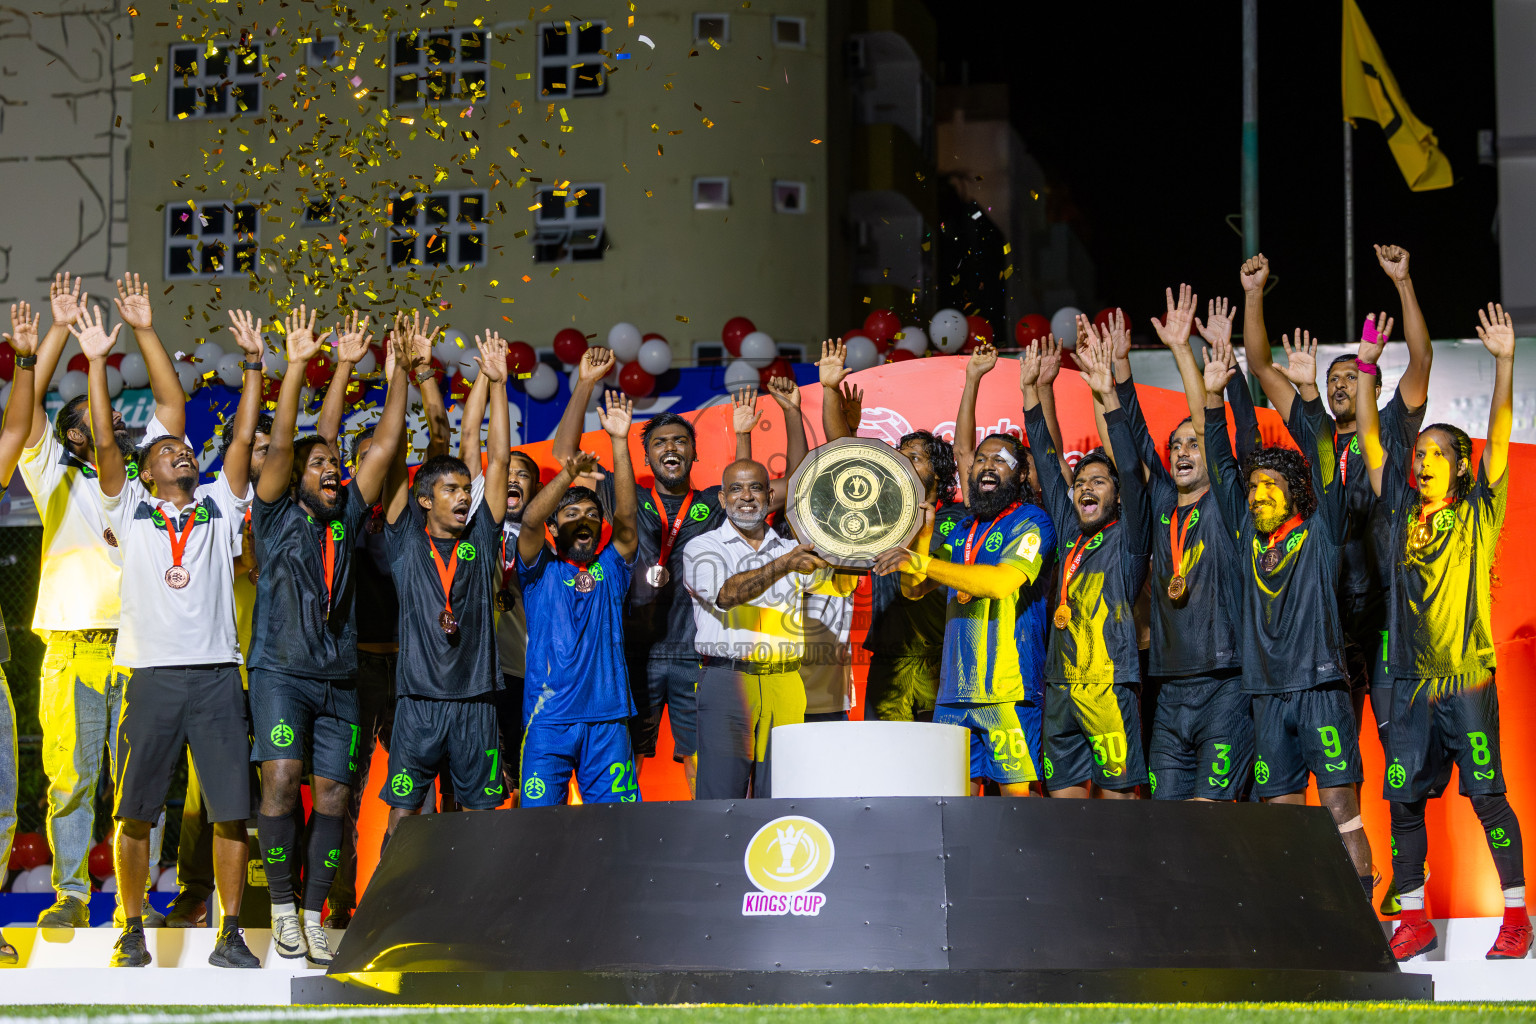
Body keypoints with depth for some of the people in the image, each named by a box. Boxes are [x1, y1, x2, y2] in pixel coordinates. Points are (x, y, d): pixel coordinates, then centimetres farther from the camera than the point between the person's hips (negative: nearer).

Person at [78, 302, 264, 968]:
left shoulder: (220, 506, 15)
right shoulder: (130, 508, 12)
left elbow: (243, 438, 9)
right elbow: (104, 441, 2)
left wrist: (253, 366, 4)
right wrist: (96, 362, -4)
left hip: (217, 675, 1)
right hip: (151, 674, -1)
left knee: (232, 809, -3)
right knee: (135, 812, 1)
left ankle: (229, 935, 3)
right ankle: (132, 930, 12)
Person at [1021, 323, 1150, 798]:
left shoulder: (1127, 537, 5)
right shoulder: (1070, 536, 19)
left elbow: (1131, 469, -8)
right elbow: (1047, 461, 21)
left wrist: (1107, 394, -16)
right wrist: (1030, 390, 18)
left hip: (1110, 683, -6)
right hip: (1060, 687, 6)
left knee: (1119, 794, -7)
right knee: (1062, 797, 4)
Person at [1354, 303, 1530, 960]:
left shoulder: (1478, 513, 4)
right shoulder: (1402, 511, 12)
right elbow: (1371, 442, 11)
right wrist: (1367, 368, 5)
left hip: (1467, 676, -4)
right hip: (1411, 678, 4)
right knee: (1403, 799, 2)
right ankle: (1414, 918, 10)